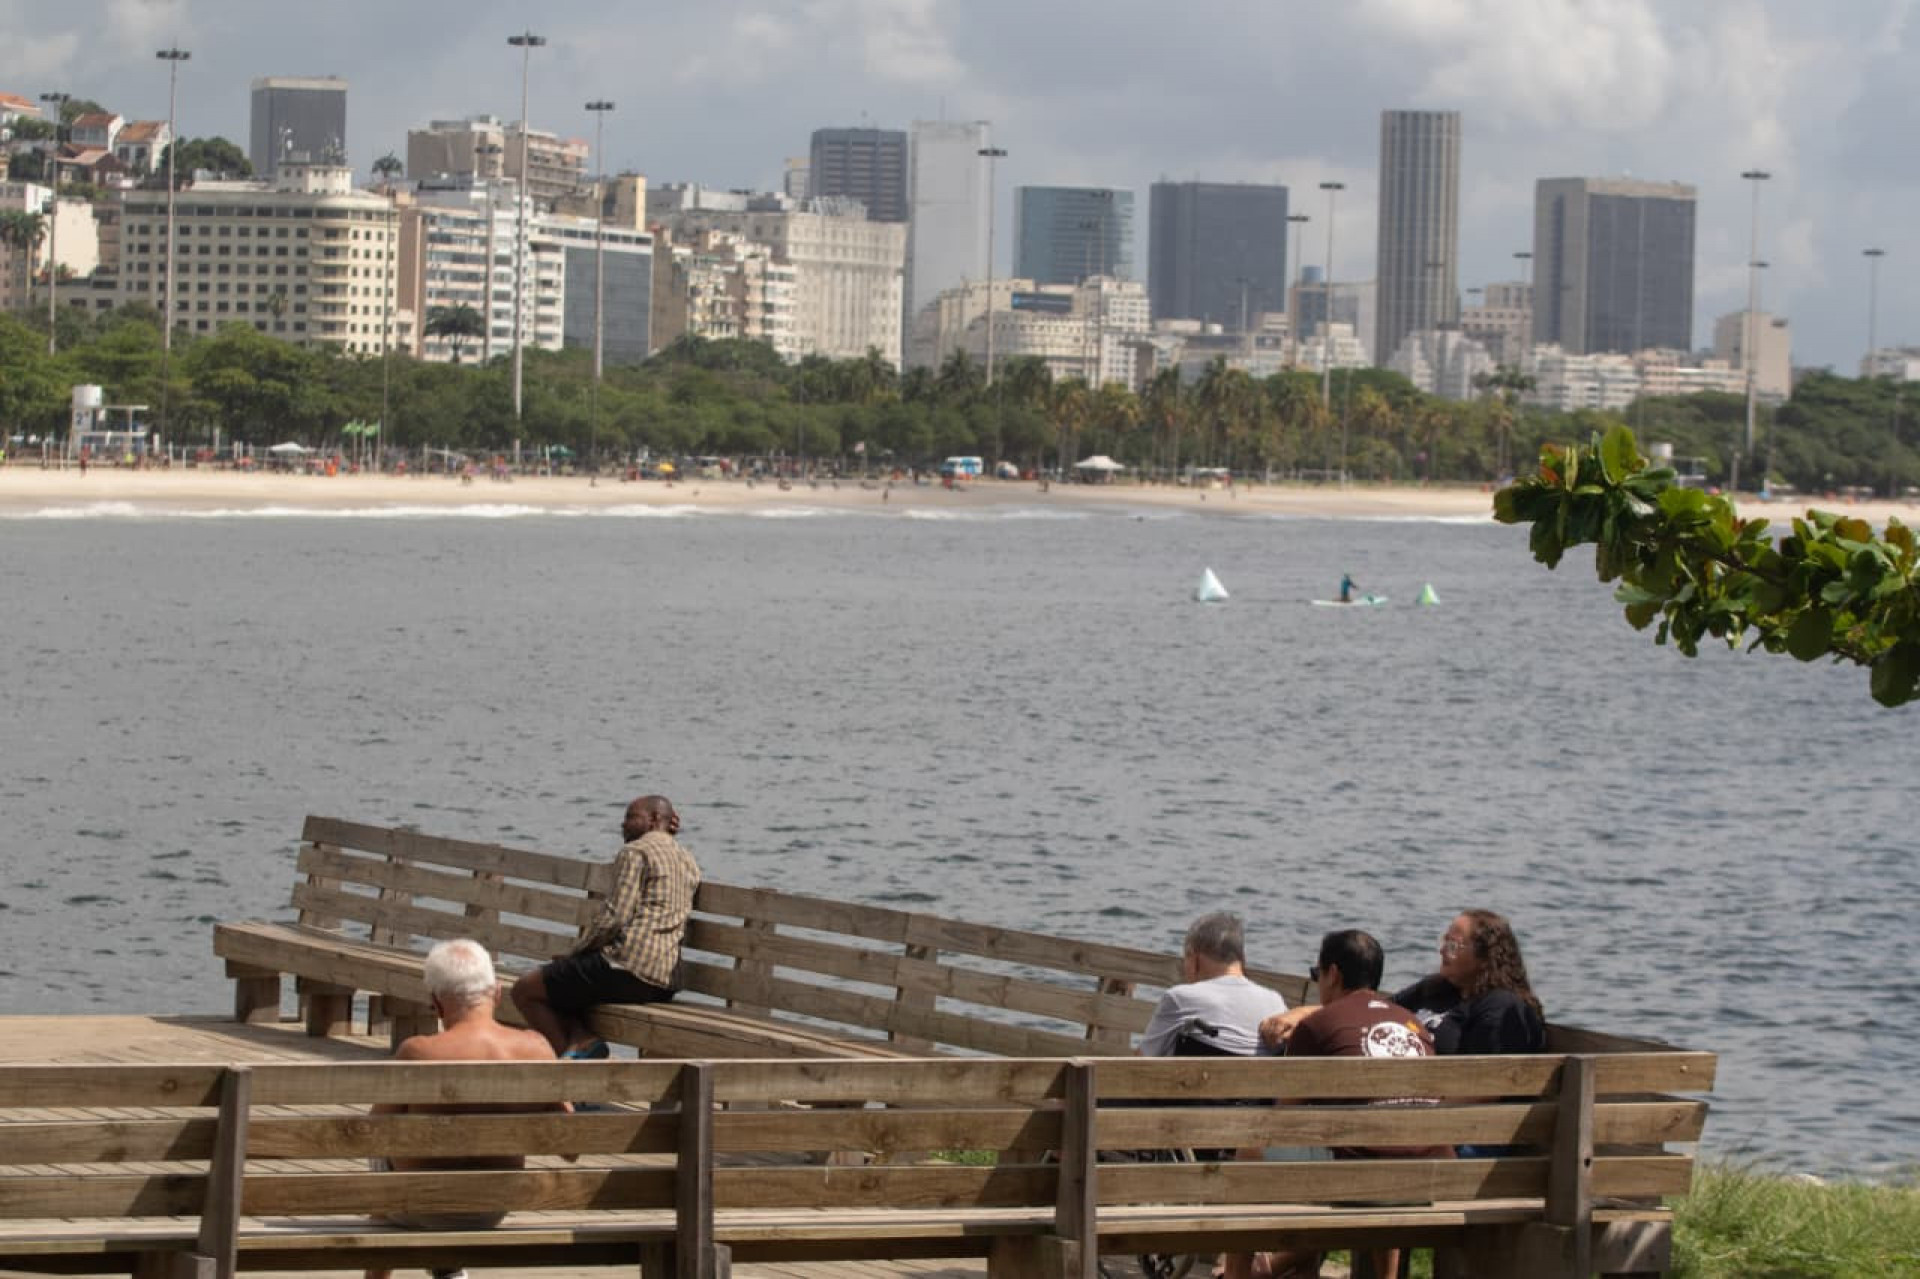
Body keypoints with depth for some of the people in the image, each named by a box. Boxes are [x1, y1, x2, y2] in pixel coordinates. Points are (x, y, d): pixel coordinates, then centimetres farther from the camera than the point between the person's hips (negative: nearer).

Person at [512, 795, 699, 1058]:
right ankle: (582, 1040, 0)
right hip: (667, 982, 9)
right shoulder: (690, 862, 20)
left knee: (525, 990, 2)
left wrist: (574, 952, -3)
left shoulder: (635, 852, -5)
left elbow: (614, 918, -13)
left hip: (630, 966, -9)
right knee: (561, 984, 28)